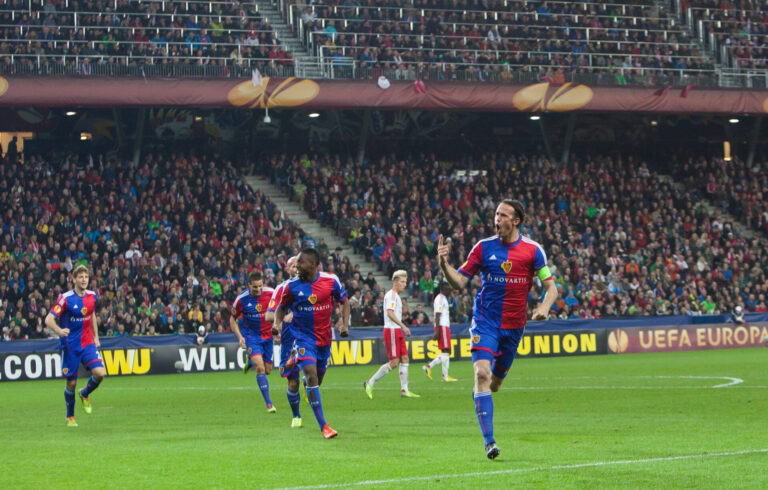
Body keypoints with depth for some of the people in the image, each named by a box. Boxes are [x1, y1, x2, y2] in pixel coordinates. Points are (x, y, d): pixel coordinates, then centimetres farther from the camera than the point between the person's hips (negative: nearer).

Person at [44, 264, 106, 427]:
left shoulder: (92, 296, 3)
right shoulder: (65, 298, -13)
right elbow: (49, 319, -18)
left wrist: (96, 336, 20)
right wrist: (59, 331, -38)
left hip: (88, 343, 4)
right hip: (69, 345, -4)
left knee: (99, 373, -17)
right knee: (71, 383, 3)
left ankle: (85, 394, 15)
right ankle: (70, 417, 25)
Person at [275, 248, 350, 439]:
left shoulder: (331, 281, -6)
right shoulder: (292, 286, -8)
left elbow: (344, 302, 8)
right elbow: (281, 307, 7)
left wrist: (345, 324, -4)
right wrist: (277, 323, -12)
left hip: (324, 337, 3)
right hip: (303, 336, -3)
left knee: (318, 378, 14)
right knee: (311, 376, -19)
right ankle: (324, 426, -20)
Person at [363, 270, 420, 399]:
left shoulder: (396, 296, 21)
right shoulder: (391, 295, -10)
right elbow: (390, 313, -22)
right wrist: (403, 326, -28)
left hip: (397, 331, 10)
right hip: (391, 330, -10)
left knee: (404, 359, 4)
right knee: (394, 362, -11)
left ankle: (404, 390, 5)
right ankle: (370, 383, -2)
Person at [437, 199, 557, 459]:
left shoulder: (533, 250, -2)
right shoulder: (484, 247, -1)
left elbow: (551, 286, 0)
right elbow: (459, 281, 0)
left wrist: (545, 306, -20)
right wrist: (444, 264, -18)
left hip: (514, 325, 1)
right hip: (485, 321, -1)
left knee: (496, 381, 12)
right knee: (482, 373, -20)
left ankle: (478, 395, 50)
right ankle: (489, 441, -21)